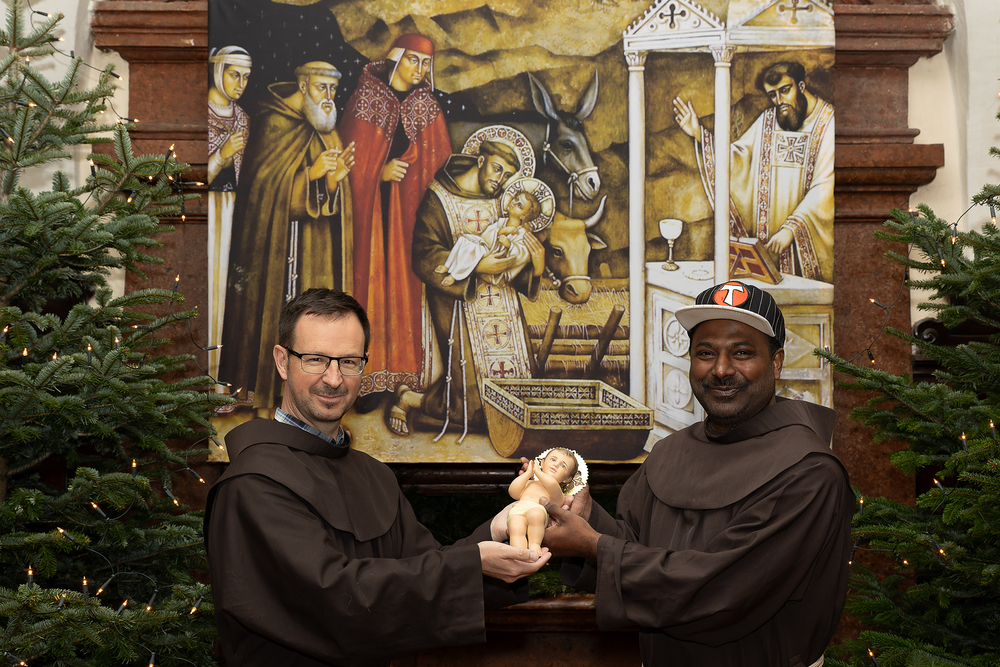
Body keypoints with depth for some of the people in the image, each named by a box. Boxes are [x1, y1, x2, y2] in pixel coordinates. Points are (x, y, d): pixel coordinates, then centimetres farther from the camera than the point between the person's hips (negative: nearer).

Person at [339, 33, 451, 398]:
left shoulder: (427, 107, 9)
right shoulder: (366, 98, 0)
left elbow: (440, 162, 9)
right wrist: (380, 172, -15)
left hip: (412, 205, 3)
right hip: (370, 202, -3)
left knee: (407, 275, 0)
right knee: (371, 271, -4)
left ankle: (404, 359, 6)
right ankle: (369, 363, 1)